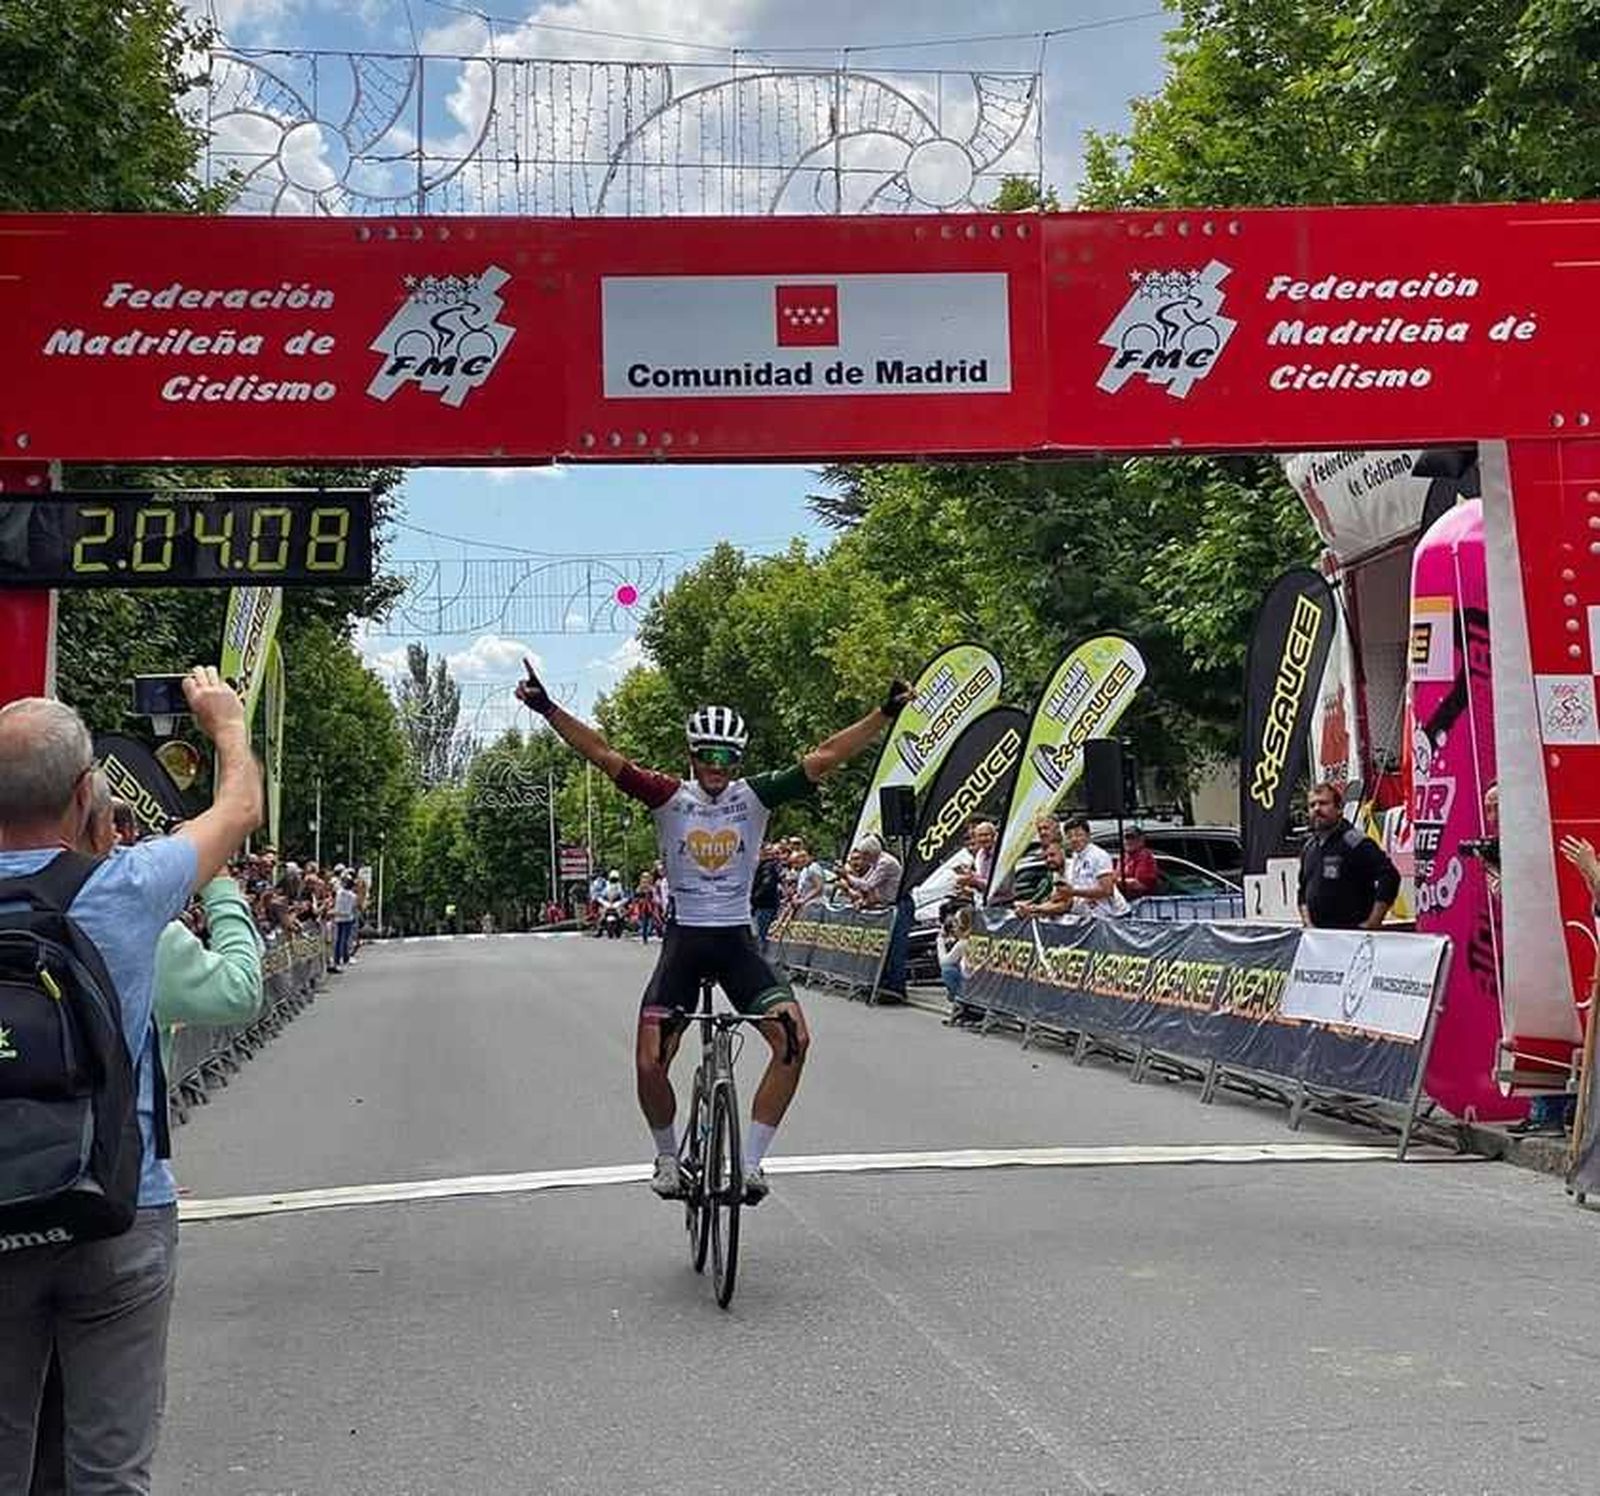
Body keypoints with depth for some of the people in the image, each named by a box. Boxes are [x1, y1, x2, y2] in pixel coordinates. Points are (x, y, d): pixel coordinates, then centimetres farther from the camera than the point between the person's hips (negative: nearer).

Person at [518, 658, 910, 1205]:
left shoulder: (755, 796, 0)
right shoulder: (671, 797, -3)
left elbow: (824, 757, -7)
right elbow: (603, 754, -11)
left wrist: (885, 714, -14)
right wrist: (548, 709, -20)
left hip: (738, 940, 1)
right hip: (684, 940, -1)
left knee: (794, 1038, -20)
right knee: (649, 1062, -11)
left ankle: (751, 1161, -5)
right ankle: (667, 1156, 19)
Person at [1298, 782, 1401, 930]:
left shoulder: (1354, 842, -9)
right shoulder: (1309, 847, 15)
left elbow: (1390, 877, -16)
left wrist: (1372, 923, -15)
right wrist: (1307, 922, 11)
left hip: (1352, 932, -7)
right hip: (1316, 934, 7)